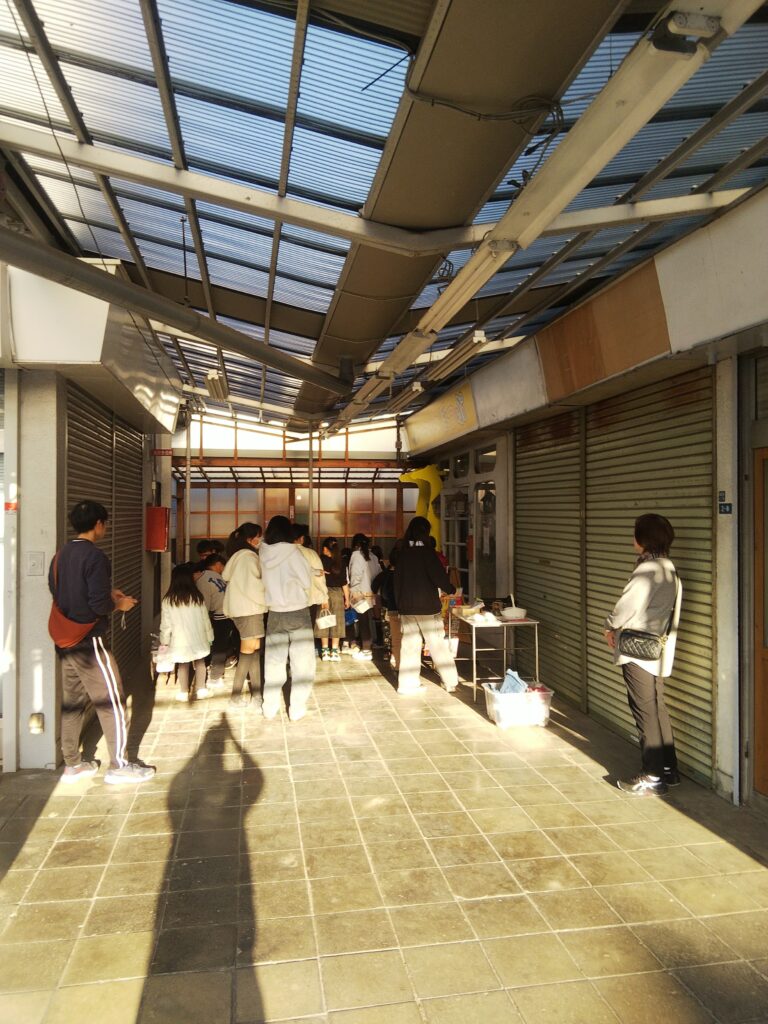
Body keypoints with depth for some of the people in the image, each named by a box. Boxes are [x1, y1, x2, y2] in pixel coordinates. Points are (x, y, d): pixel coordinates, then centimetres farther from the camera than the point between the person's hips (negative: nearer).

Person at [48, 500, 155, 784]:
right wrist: (119, 604, -2)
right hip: (88, 641, -8)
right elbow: (99, 605, -23)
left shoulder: (61, 554, 7)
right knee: (111, 700, 1)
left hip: (65, 640, 8)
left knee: (73, 700, 15)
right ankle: (119, 765, 9)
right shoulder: (94, 556, -18)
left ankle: (72, 764, 24)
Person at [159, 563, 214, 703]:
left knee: (183, 665, 12)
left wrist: (164, 640, 11)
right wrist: (209, 637, 13)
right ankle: (201, 689, 18)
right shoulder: (198, 597, -4)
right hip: (197, 638, 1)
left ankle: (184, 692, 18)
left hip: (180, 640, -1)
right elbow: (205, 620, 2)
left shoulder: (168, 600, -8)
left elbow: (165, 624, -3)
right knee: (200, 662, 17)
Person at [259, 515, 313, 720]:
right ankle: (297, 709, 9)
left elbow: (265, 581, 4)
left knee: (273, 660, 13)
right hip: (298, 612, -4)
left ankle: (270, 707, 20)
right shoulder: (292, 551, -15)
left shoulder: (265, 553, -3)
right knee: (301, 661, 7)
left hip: (275, 614, 4)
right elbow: (307, 582, -10)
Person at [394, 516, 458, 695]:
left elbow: (397, 579, 9)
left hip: (406, 607, 4)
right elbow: (439, 576, -14)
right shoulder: (427, 551, -10)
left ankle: (407, 683, 8)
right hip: (427, 606, -4)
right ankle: (450, 681, 13)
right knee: (438, 645, 4)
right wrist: (450, 589, 5)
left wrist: (399, 603, 16)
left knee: (409, 644, 8)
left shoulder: (402, 553, 4)